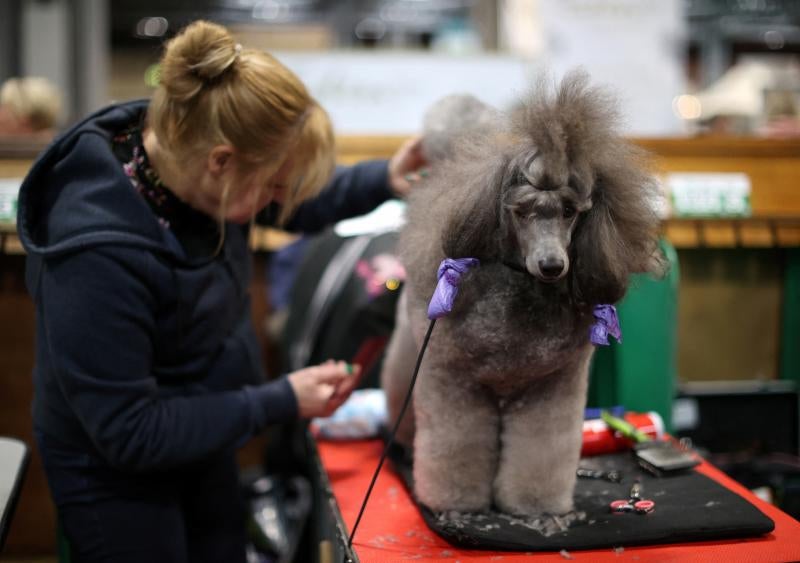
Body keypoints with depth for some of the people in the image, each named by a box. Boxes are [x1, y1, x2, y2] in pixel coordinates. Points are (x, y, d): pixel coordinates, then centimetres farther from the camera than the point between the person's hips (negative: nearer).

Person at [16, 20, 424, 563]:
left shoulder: (187, 152, -15)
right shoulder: (98, 254, -36)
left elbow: (295, 205, 7)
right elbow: (128, 433, -28)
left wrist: (383, 179, -9)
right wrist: (280, 401, -24)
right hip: (118, 476, -7)